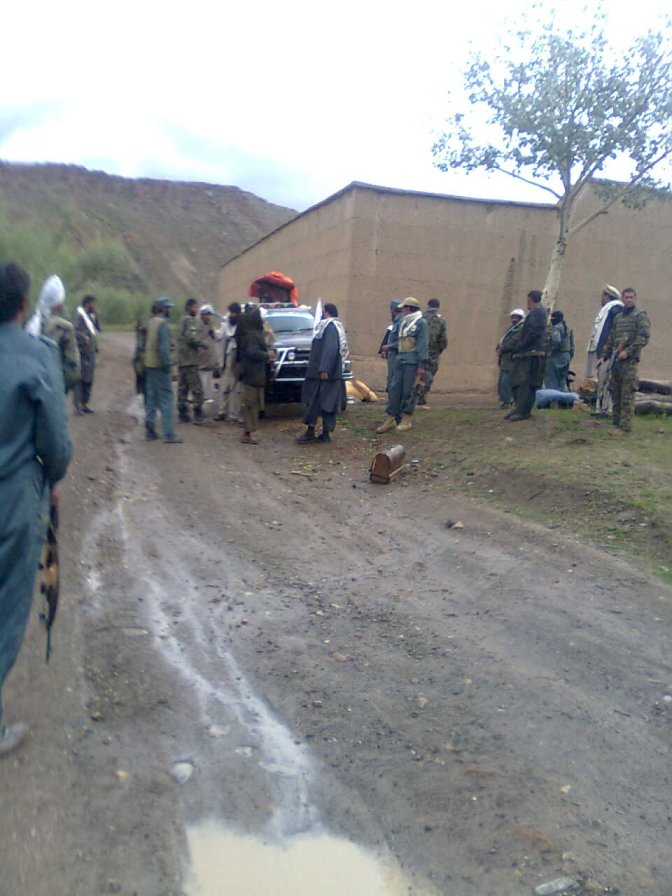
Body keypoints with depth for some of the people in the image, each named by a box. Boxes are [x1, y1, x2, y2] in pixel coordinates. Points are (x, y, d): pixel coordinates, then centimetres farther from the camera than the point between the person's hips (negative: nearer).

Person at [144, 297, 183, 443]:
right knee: (166, 398, -7)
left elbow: (147, 344, 16)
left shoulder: (151, 322, 13)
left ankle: (150, 431, 17)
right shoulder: (162, 323, -13)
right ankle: (169, 434, -8)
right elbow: (163, 347, -20)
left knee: (151, 398, 13)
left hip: (149, 365, 9)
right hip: (159, 366, -9)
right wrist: (167, 364, -17)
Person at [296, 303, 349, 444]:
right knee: (328, 402, 8)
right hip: (333, 373, 10)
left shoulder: (330, 327, -13)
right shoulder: (336, 326, 17)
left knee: (314, 400, -5)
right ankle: (326, 433, 11)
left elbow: (330, 350, -24)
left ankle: (310, 432, -3)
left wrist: (324, 369, -27)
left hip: (323, 373, -10)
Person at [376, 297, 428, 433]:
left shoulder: (421, 323, -7)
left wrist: (422, 365, -15)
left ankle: (406, 421, 8)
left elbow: (423, 345, -11)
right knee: (395, 390, 5)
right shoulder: (402, 322, 17)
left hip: (412, 363, -7)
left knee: (409, 391, -2)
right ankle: (390, 420, 9)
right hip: (400, 361, 7)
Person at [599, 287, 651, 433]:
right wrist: (604, 355, 15)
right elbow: (610, 338, 23)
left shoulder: (641, 315, -1)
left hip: (630, 360, -7)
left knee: (627, 394, -8)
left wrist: (628, 351, -17)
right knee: (615, 392, 9)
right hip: (616, 359, 7)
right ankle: (616, 422, 17)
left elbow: (644, 337, -11)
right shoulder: (618, 317, 19)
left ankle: (625, 425, -7)